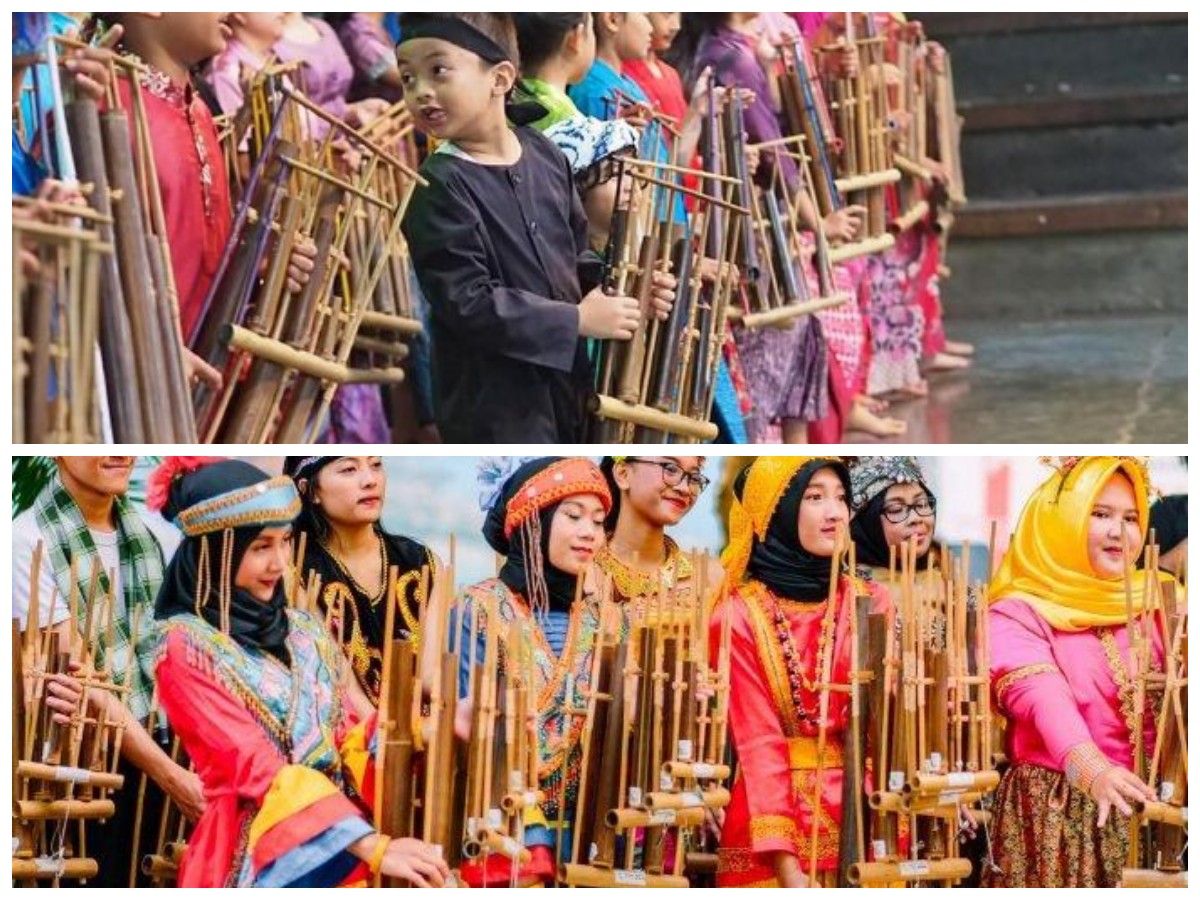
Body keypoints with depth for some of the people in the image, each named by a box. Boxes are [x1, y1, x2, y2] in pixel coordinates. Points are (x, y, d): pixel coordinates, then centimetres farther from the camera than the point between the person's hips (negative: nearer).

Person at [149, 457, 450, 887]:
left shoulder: (304, 630, 12)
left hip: (340, 842, 5)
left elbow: (355, 729, 10)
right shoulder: (185, 648, -6)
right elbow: (257, 767, -14)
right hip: (254, 854, -5)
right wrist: (375, 847, -22)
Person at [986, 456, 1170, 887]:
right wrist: (1092, 769, -40)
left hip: (1146, 803, 4)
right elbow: (1043, 699, -23)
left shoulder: (1152, 604, 11)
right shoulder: (1017, 613, -6)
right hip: (1055, 809, -4)